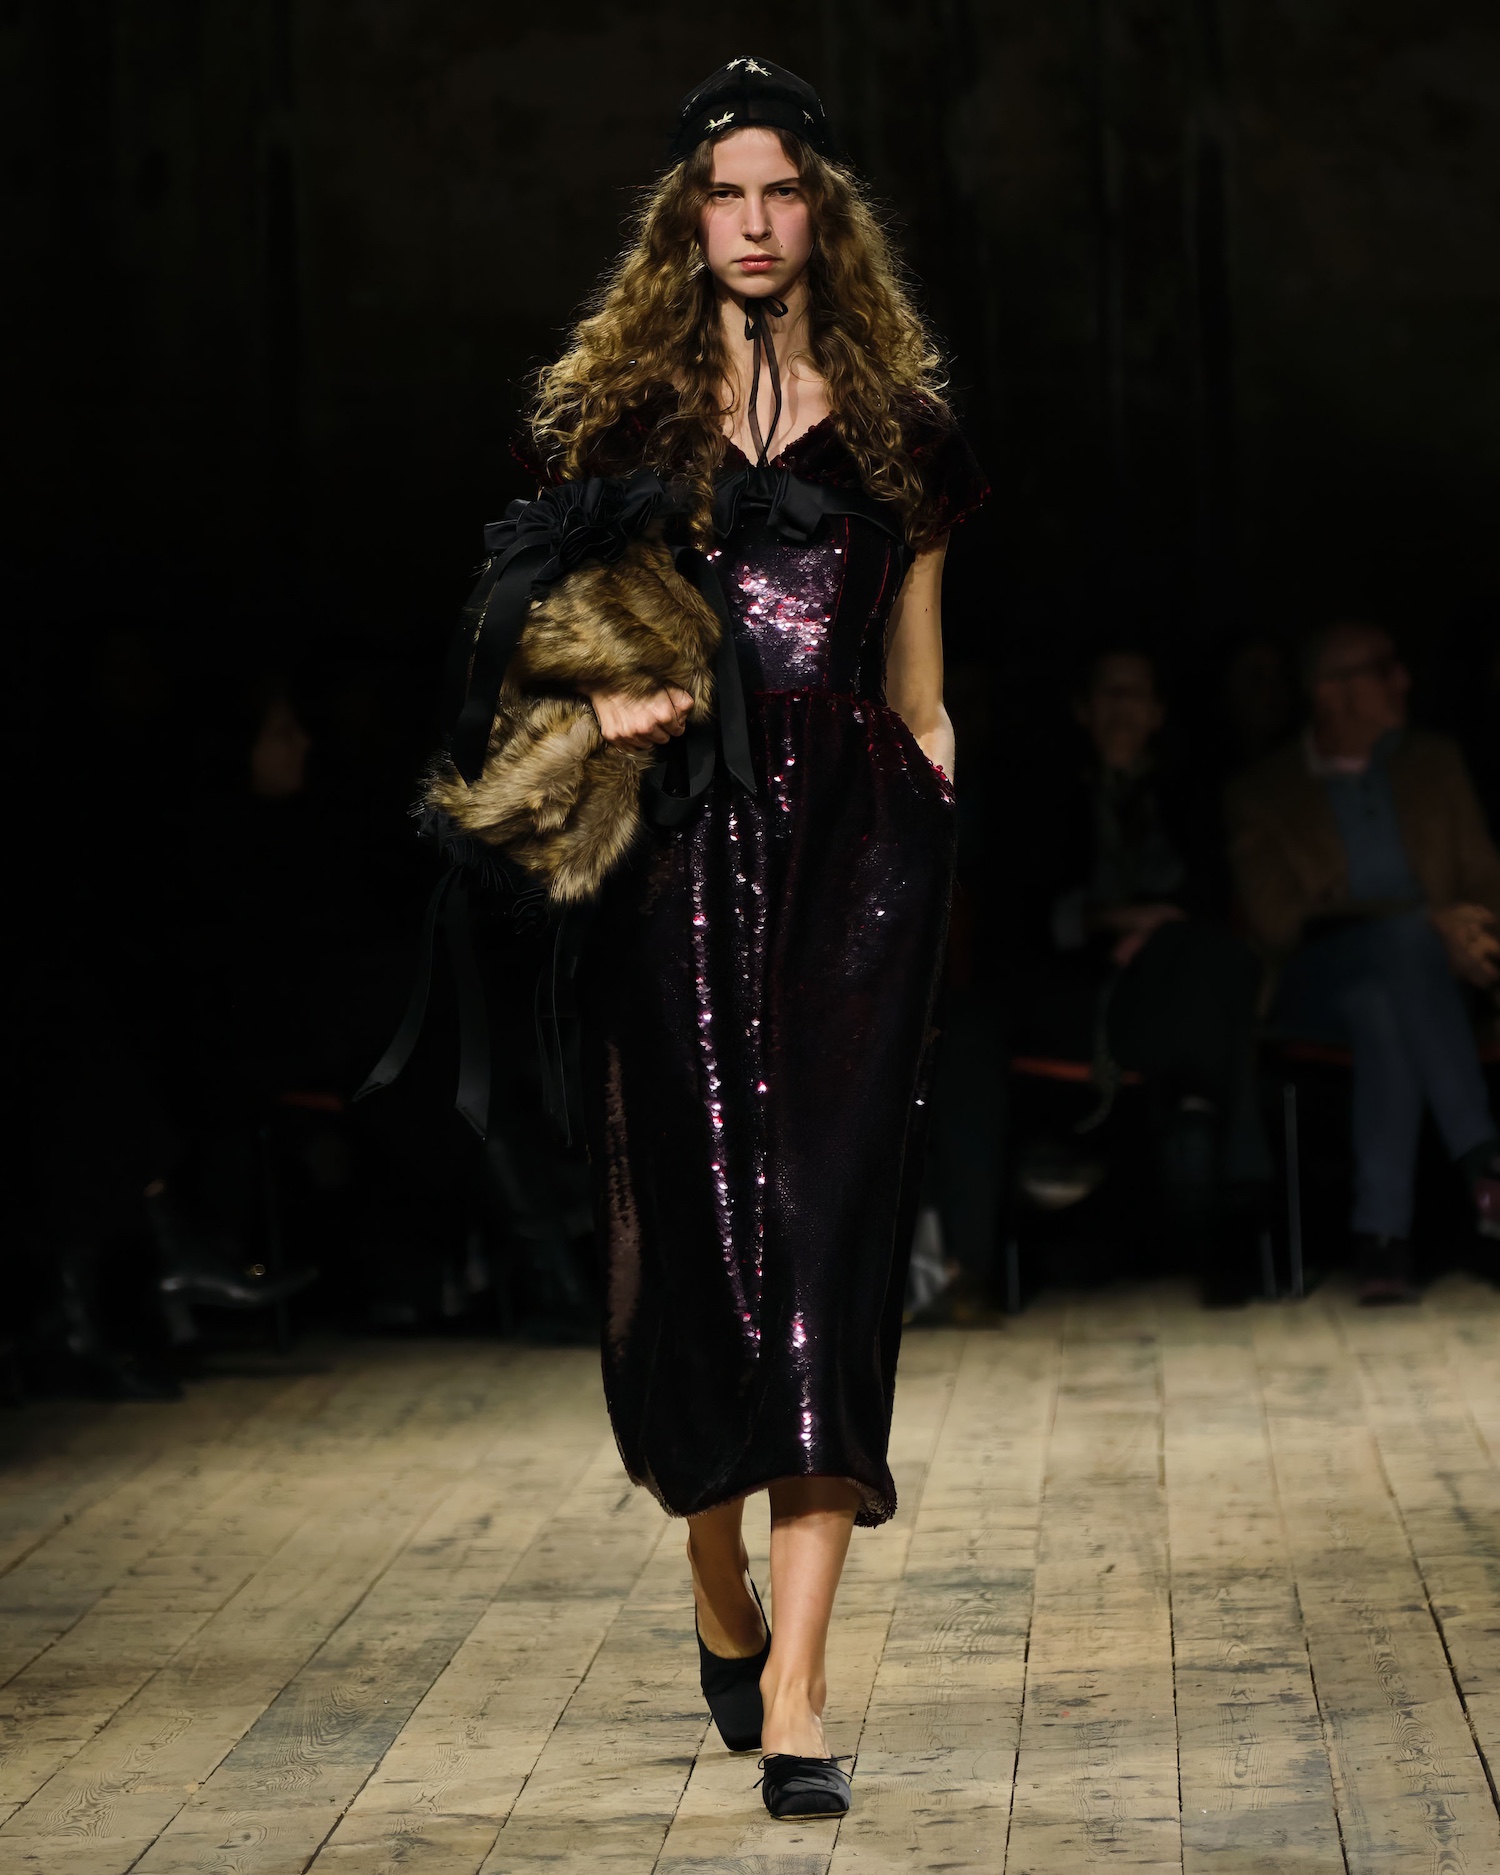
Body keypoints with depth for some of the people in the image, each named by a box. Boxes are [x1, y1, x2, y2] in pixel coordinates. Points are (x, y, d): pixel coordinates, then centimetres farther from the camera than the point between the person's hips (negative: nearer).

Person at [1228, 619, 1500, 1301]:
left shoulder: (1433, 763, 17)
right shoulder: (1264, 793, 5)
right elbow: (1278, 924, -8)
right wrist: (1427, 927, -18)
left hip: (1429, 969, 3)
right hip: (1318, 984, -3)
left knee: (1383, 1013, -38)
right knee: (1404, 937, -38)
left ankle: (1380, 1236, -48)